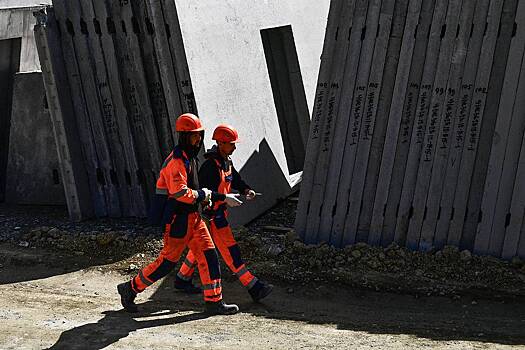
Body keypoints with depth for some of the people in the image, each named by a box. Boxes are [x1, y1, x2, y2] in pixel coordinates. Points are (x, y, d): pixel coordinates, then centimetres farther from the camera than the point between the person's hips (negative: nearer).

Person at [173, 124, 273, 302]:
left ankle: (182, 279, 34)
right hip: (211, 214, -10)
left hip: (220, 211, 10)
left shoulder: (226, 161, 7)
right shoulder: (211, 165, -23)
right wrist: (226, 198, -31)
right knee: (230, 250, -8)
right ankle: (254, 287, -9)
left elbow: (235, 179, 18)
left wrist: (246, 190, 0)